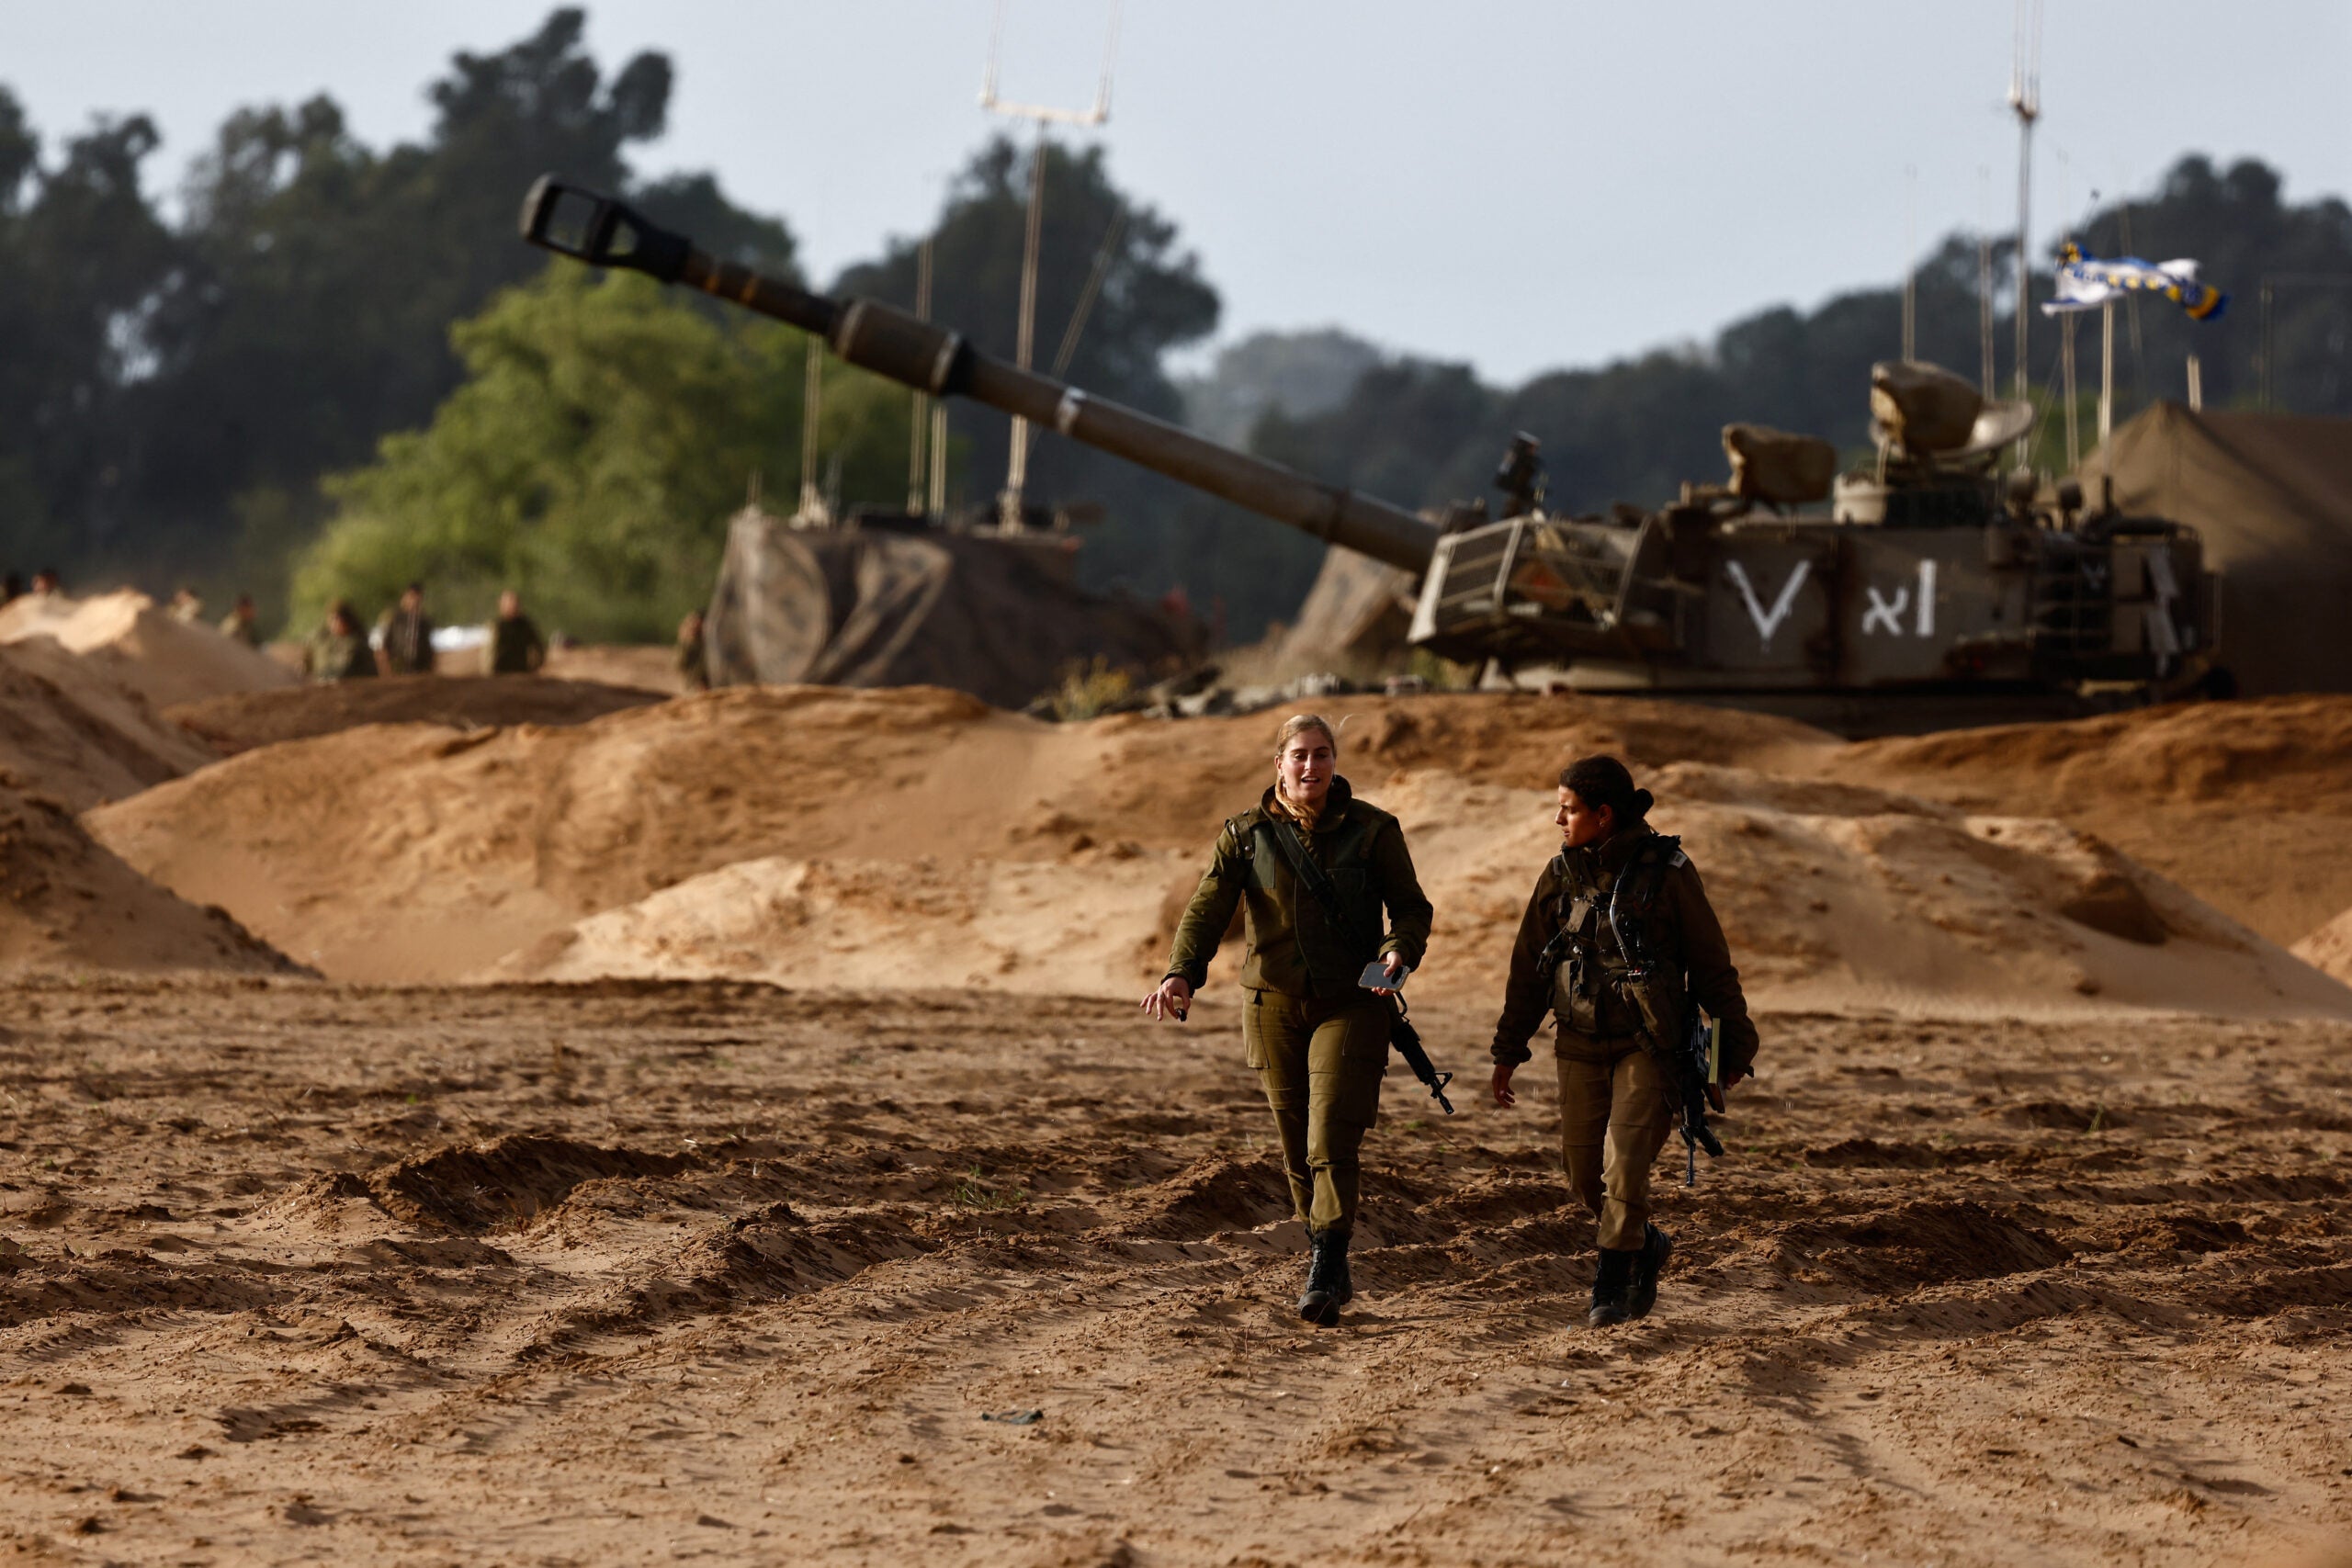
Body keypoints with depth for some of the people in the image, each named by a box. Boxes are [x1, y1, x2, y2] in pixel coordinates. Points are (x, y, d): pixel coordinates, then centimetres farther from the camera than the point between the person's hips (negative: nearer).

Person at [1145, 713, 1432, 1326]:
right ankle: (1331, 1273, 20)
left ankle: (1325, 1275, -16)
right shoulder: (1246, 834, 2)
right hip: (1274, 1003, 2)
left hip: (1350, 1005, -2)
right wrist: (1181, 974, -24)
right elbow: (1207, 909, -7)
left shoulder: (1371, 830, -1)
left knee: (1331, 1141, -15)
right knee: (1297, 1150, 7)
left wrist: (1398, 953, -20)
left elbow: (1412, 908, 2)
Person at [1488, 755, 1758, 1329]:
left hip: (1647, 1045, -4)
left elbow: (1712, 965, 0)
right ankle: (1646, 1245, 31)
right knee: (1585, 1174, 5)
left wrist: (1735, 1045, 4)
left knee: (1625, 1163, -14)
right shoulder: (1559, 877, 4)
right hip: (1581, 1048, 4)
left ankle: (1612, 1286, -3)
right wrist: (1507, 1053, 11)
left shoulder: (1666, 872, -7)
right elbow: (1528, 970, 12)